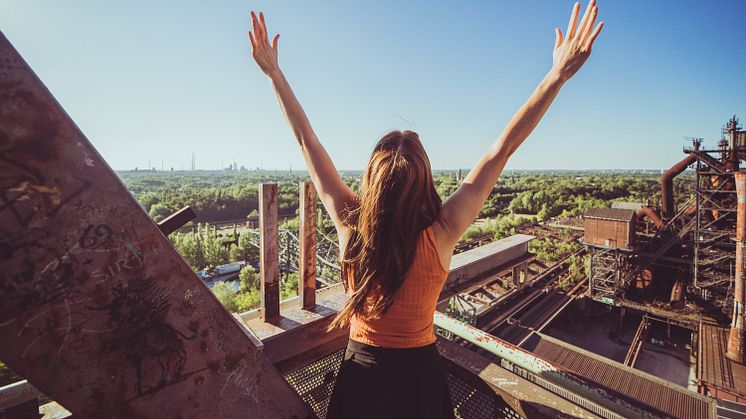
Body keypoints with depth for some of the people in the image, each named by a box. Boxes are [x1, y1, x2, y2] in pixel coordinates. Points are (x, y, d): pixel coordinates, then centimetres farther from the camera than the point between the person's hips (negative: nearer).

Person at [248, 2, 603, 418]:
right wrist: (558, 75, -17)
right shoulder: (440, 235, -28)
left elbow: (308, 141, -17)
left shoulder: (350, 224, -24)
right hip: (419, 372, 0)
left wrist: (274, 72, -7)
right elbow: (501, 150, -24)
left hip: (360, 372, 1)